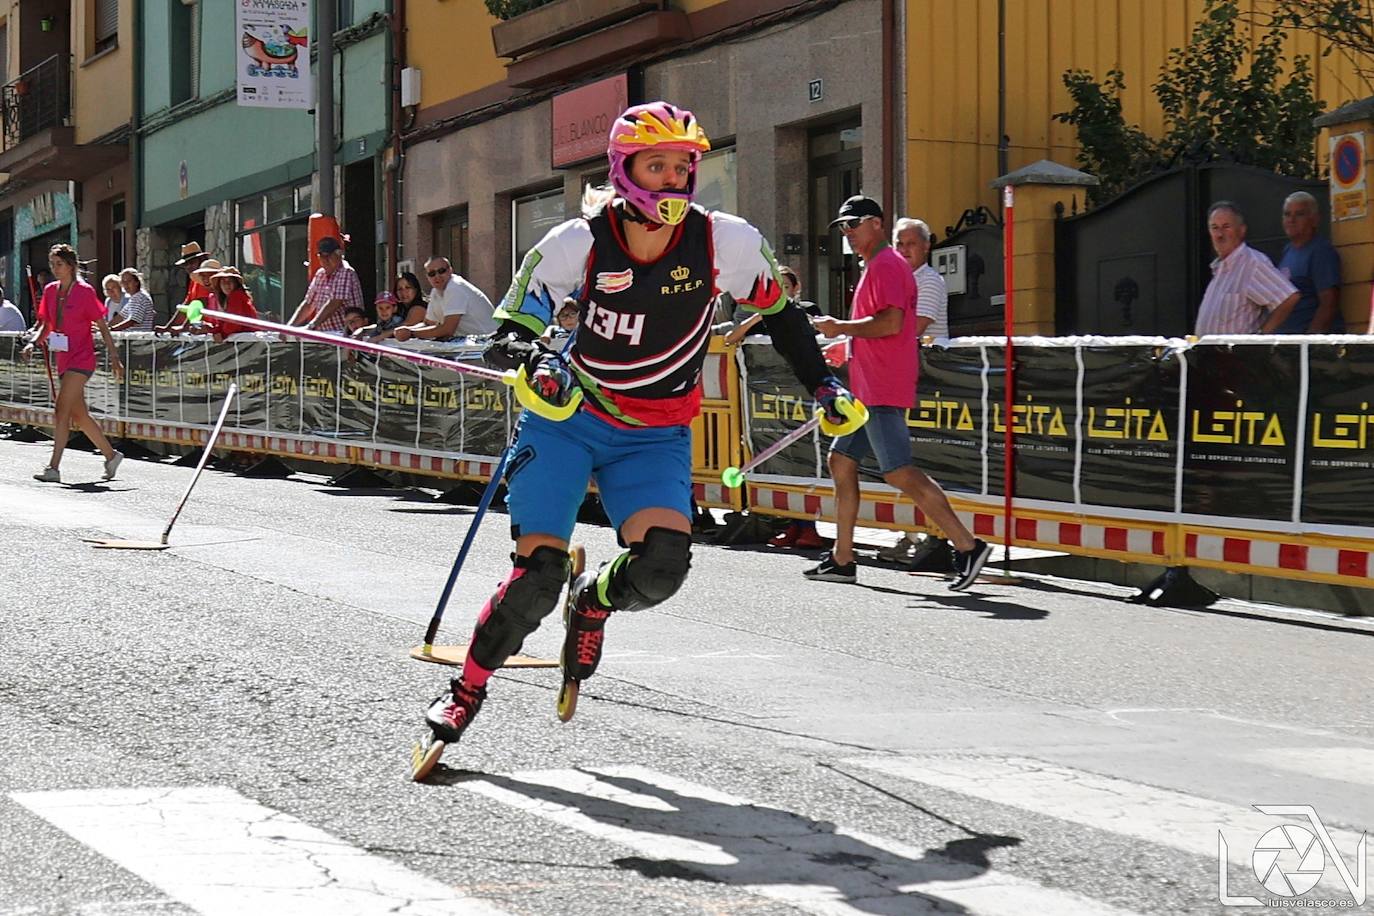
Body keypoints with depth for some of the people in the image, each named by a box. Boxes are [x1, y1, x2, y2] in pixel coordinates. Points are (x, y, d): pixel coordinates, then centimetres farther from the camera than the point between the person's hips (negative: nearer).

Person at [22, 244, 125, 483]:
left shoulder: (85, 291, -7)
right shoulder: (50, 291, 10)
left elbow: (102, 326, -4)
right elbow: (45, 325, 15)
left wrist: (114, 357, -7)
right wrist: (34, 343, -3)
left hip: (81, 358, -7)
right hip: (63, 359, 7)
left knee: (62, 410, -15)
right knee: (78, 414, 11)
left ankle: (53, 468, -16)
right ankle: (111, 455, 26)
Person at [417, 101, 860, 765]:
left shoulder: (726, 243, -10)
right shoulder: (576, 245, -14)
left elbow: (778, 313, 8)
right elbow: (509, 333, -7)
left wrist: (824, 388, 3)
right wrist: (533, 364, -29)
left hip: (655, 439, 2)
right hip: (567, 419, -1)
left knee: (663, 566, -22)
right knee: (537, 575, -13)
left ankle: (593, 601, 15)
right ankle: (467, 690, 11)